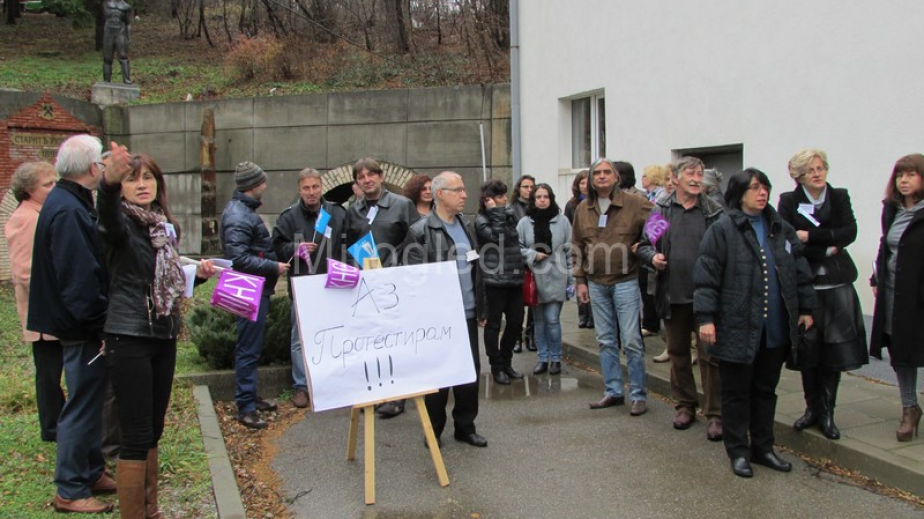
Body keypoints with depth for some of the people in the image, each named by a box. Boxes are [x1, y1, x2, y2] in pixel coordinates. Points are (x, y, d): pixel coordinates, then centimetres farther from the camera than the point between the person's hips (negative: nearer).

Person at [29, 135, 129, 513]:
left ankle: (91, 472, 33)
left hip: (82, 326, 10)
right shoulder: (68, 211, -22)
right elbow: (79, 278, -26)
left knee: (89, 401, 20)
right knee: (82, 407, 0)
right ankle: (70, 492, 13)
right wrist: (98, 324, -18)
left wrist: (98, 319, 15)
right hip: (83, 329, -10)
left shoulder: (67, 202, 11)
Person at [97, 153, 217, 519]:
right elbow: (108, 214, -35)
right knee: (137, 437, -5)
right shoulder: (121, 223, -9)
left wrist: (197, 273, 6)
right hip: (129, 337, -7)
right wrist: (108, 182, -55)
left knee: (153, 432, 17)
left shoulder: (166, 226, 12)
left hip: (164, 336, 7)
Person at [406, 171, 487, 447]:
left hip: (467, 313, 6)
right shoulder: (421, 231, -10)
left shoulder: (466, 226, 13)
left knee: (470, 369, 11)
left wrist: (481, 306, 14)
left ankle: (465, 426, 25)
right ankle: (434, 430, 19)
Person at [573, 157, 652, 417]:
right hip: (596, 284, 4)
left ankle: (639, 395, 10)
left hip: (625, 281, -4)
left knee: (631, 341, -2)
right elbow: (578, 247, 11)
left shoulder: (634, 204, -6)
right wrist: (580, 280, 7)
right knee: (606, 341, 12)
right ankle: (613, 391, 23)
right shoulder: (583, 209, 7)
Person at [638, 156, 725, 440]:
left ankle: (714, 414, 10)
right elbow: (643, 244, 10)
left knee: (710, 354, 0)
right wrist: (652, 257, -10)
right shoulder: (659, 211, 4)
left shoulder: (714, 212, 0)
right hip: (672, 294, 3)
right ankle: (685, 405, 30)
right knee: (678, 352, 14)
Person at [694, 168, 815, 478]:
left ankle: (763, 448, 28)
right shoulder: (721, 230, -7)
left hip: (775, 329, 5)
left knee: (766, 390, 15)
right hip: (737, 328, -5)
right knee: (736, 392, 6)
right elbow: (706, 276, -11)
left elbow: (800, 272, 17)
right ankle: (738, 452, 18)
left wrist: (805, 309, 15)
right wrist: (705, 318, -17)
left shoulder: (782, 230, 10)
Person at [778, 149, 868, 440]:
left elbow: (850, 233, -7)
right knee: (807, 351, 5)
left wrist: (810, 236, -14)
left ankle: (827, 413, 12)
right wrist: (827, 249, -10)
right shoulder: (788, 201, 2)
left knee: (835, 351, 1)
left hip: (837, 286, 1)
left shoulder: (840, 197, 7)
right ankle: (812, 409, 21)